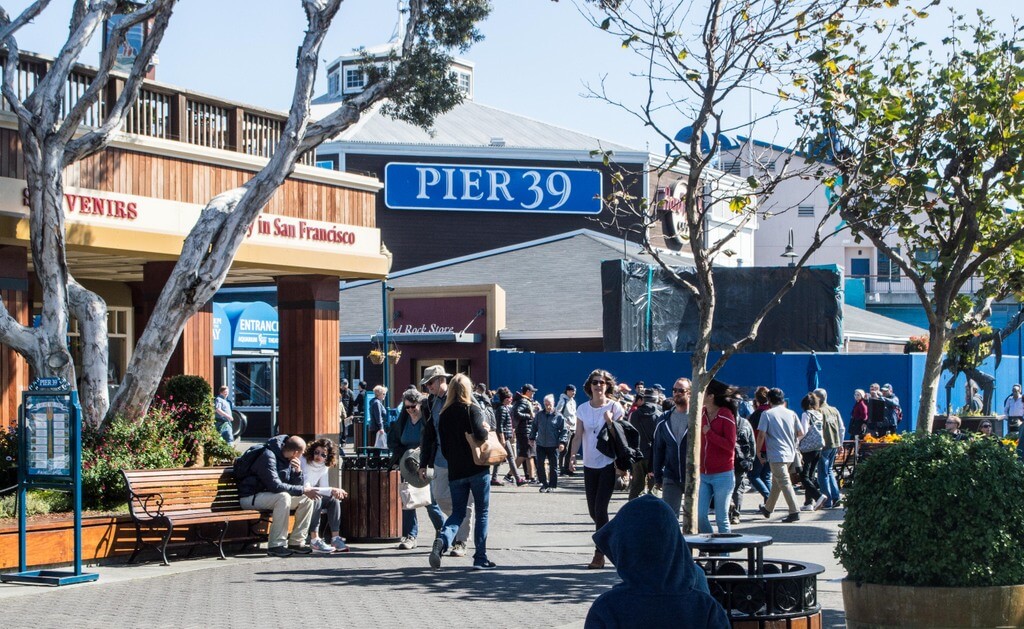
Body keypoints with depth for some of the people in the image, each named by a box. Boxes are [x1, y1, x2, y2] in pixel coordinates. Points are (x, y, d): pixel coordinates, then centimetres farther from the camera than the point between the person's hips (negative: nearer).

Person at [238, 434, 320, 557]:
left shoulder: (288, 459, 6)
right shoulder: (268, 456, -21)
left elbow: (294, 486, 8)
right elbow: (275, 485, -30)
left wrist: (297, 471, -12)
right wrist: (303, 490, -27)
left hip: (272, 496, 9)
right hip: (251, 497, -9)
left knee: (307, 499, -4)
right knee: (283, 497, -35)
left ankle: (296, 542, -2)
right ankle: (275, 545, -32)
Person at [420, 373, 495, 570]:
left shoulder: (445, 414, 6)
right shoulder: (472, 410, -7)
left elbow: (442, 444, 9)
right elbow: (480, 434, -21)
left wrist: (453, 460, 21)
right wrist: (486, 429, -1)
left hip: (455, 472, 4)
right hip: (477, 469, -4)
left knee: (457, 512, 10)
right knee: (482, 513, 7)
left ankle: (442, 540, -19)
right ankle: (480, 558, 5)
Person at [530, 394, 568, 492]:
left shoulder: (558, 416, -3)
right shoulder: (539, 415, 7)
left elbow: (564, 430, -2)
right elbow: (534, 427, 18)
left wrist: (562, 442, -11)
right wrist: (532, 438, 13)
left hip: (553, 446, -3)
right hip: (540, 444, 3)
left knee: (553, 466, 2)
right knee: (539, 465, 0)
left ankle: (552, 485, 12)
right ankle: (544, 484, 12)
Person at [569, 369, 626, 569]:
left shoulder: (614, 407, -4)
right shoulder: (583, 409, 6)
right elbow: (578, 436, 6)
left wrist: (610, 421, -21)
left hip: (608, 464, -4)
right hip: (590, 464, 4)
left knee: (600, 508, -10)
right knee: (593, 509, 7)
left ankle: (599, 554, -4)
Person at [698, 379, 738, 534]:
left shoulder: (726, 415, -10)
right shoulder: (700, 414, 7)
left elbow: (730, 445, -15)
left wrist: (709, 433, -15)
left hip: (723, 475, -5)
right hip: (703, 475, 5)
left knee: (721, 518, 1)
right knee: (699, 516, 0)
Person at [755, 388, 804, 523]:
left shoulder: (767, 414, -6)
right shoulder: (791, 414, 6)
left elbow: (761, 435, -12)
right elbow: (801, 433, 6)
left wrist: (758, 451, 0)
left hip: (776, 455, -6)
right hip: (790, 454, 6)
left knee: (785, 483, -7)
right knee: (776, 481, 19)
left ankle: (794, 512, -14)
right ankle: (768, 509, 33)